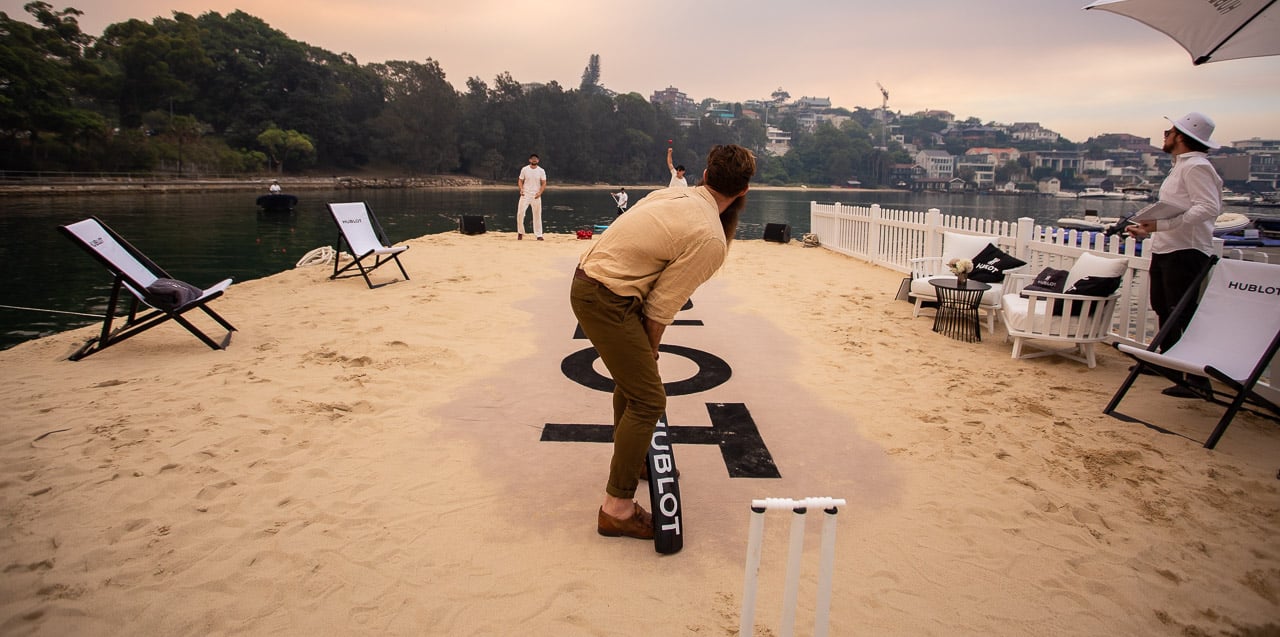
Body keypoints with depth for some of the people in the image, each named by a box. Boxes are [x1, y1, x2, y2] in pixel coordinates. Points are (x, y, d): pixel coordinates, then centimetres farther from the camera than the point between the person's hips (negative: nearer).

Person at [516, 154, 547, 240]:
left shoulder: (541, 171, 1)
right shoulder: (524, 169, 2)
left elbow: (544, 183, 1)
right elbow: (520, 181, 6)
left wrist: (540, 192, -15)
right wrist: (521, 189, -13)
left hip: (536, 196, 0)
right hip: (525, 194, 0)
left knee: (537, 215, 2)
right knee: (520, 213, -8)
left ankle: (539, 235, 8)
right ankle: (520, 232, 8)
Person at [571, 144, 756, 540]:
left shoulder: (674, 195, 8)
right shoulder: (710, 239, -15)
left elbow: (639, 252, 9)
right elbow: (661, 309, -13)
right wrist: (649, 351, 5)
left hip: (589, 277, 10)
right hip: (606, 299, -10)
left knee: (631, 380, 25)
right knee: (648, 400, -5)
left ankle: (629, 458, 46)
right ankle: (616, 508, 2)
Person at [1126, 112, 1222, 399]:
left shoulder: (1196, 166, -12)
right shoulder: (1181, 167, 21)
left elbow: (1209, 207, -25)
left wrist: (1162, 224, -32)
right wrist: (1148, 230, 26)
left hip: (1185, 250, -11)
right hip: (1165, 249, 11)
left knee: (1183, 314, -13)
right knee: (1163, 308, 20)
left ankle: (1198, 380, -12)